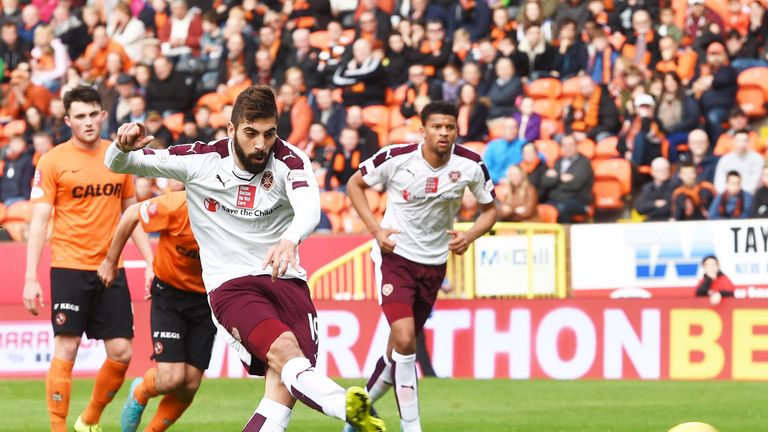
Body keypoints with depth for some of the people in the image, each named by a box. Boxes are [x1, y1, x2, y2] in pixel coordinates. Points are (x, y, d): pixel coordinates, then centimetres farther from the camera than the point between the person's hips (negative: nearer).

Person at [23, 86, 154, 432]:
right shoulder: (53, 161, -3)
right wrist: (30, 278, -11)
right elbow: (39, 219, -5)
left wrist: (151, 263, 10)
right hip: (69, 268, -4)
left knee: (121, 354, 2)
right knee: (65, 350, -8)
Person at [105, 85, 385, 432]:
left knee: (282, 384, -19)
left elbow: (309, 208, -26)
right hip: (230, 284, -3)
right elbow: (118, 164, 1)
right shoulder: (200, 160, -4)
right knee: (283, 349, -31)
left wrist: (290, 240, -48)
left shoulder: (289, 161, -5)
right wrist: (124, 146, -24)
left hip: (284, 279, 3)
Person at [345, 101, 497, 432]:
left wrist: (470, 236, -15)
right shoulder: (396, 157, -17)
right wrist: (376, 230, -12)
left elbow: (489, 209, 5)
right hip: (395, 255, -4)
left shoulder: (470, 165, -10)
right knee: (404, 340, -20)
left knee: (402, 344, 13)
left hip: (434, 264, 4)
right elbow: (354, 184, -1)